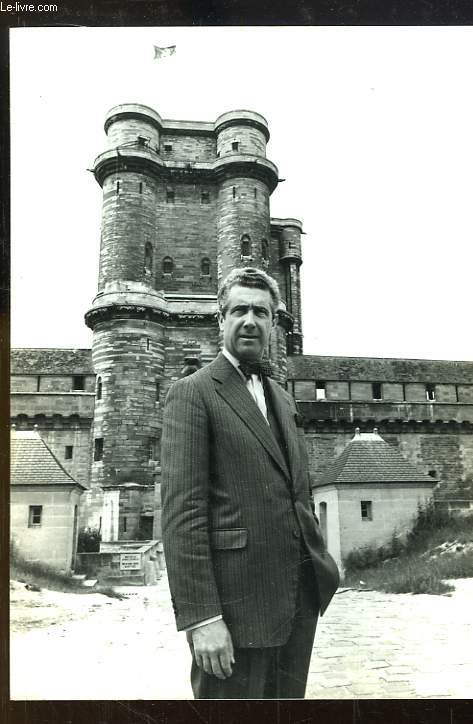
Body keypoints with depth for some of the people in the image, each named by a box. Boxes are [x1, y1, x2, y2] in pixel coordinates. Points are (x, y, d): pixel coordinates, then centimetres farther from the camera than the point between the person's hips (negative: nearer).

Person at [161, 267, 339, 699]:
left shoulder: (283, 399, 16)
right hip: (236, 603, -7)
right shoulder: (192, 394, -8)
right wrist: (201, 616, -20)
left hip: (301, 597, 7)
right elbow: (182, 510, -15)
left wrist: (321, 567, 11)